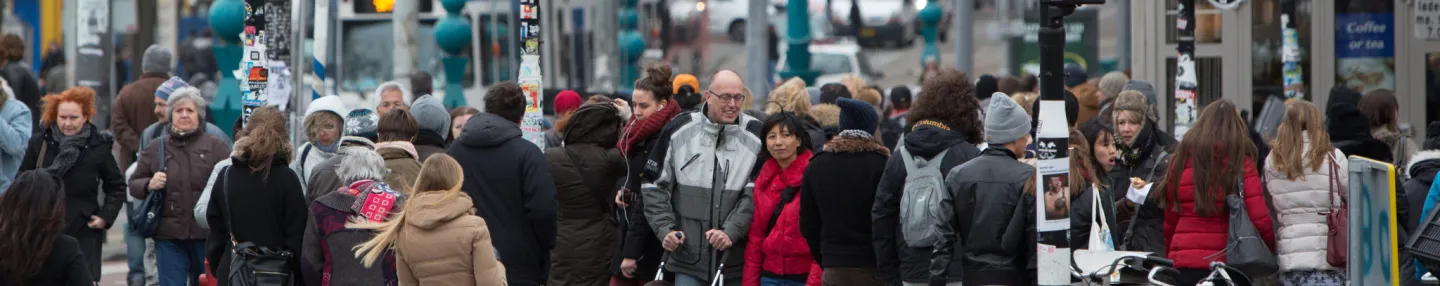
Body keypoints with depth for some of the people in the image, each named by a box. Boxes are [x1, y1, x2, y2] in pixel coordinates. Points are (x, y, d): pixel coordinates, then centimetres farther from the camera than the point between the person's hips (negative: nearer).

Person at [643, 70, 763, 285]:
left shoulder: (756, 136, -1)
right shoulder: (680, 130, 1)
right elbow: (656, 186, 7)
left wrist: (731, 231, -17)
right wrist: (665, 228, -5)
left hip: (736, 262, 0)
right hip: (688, 258, 0)